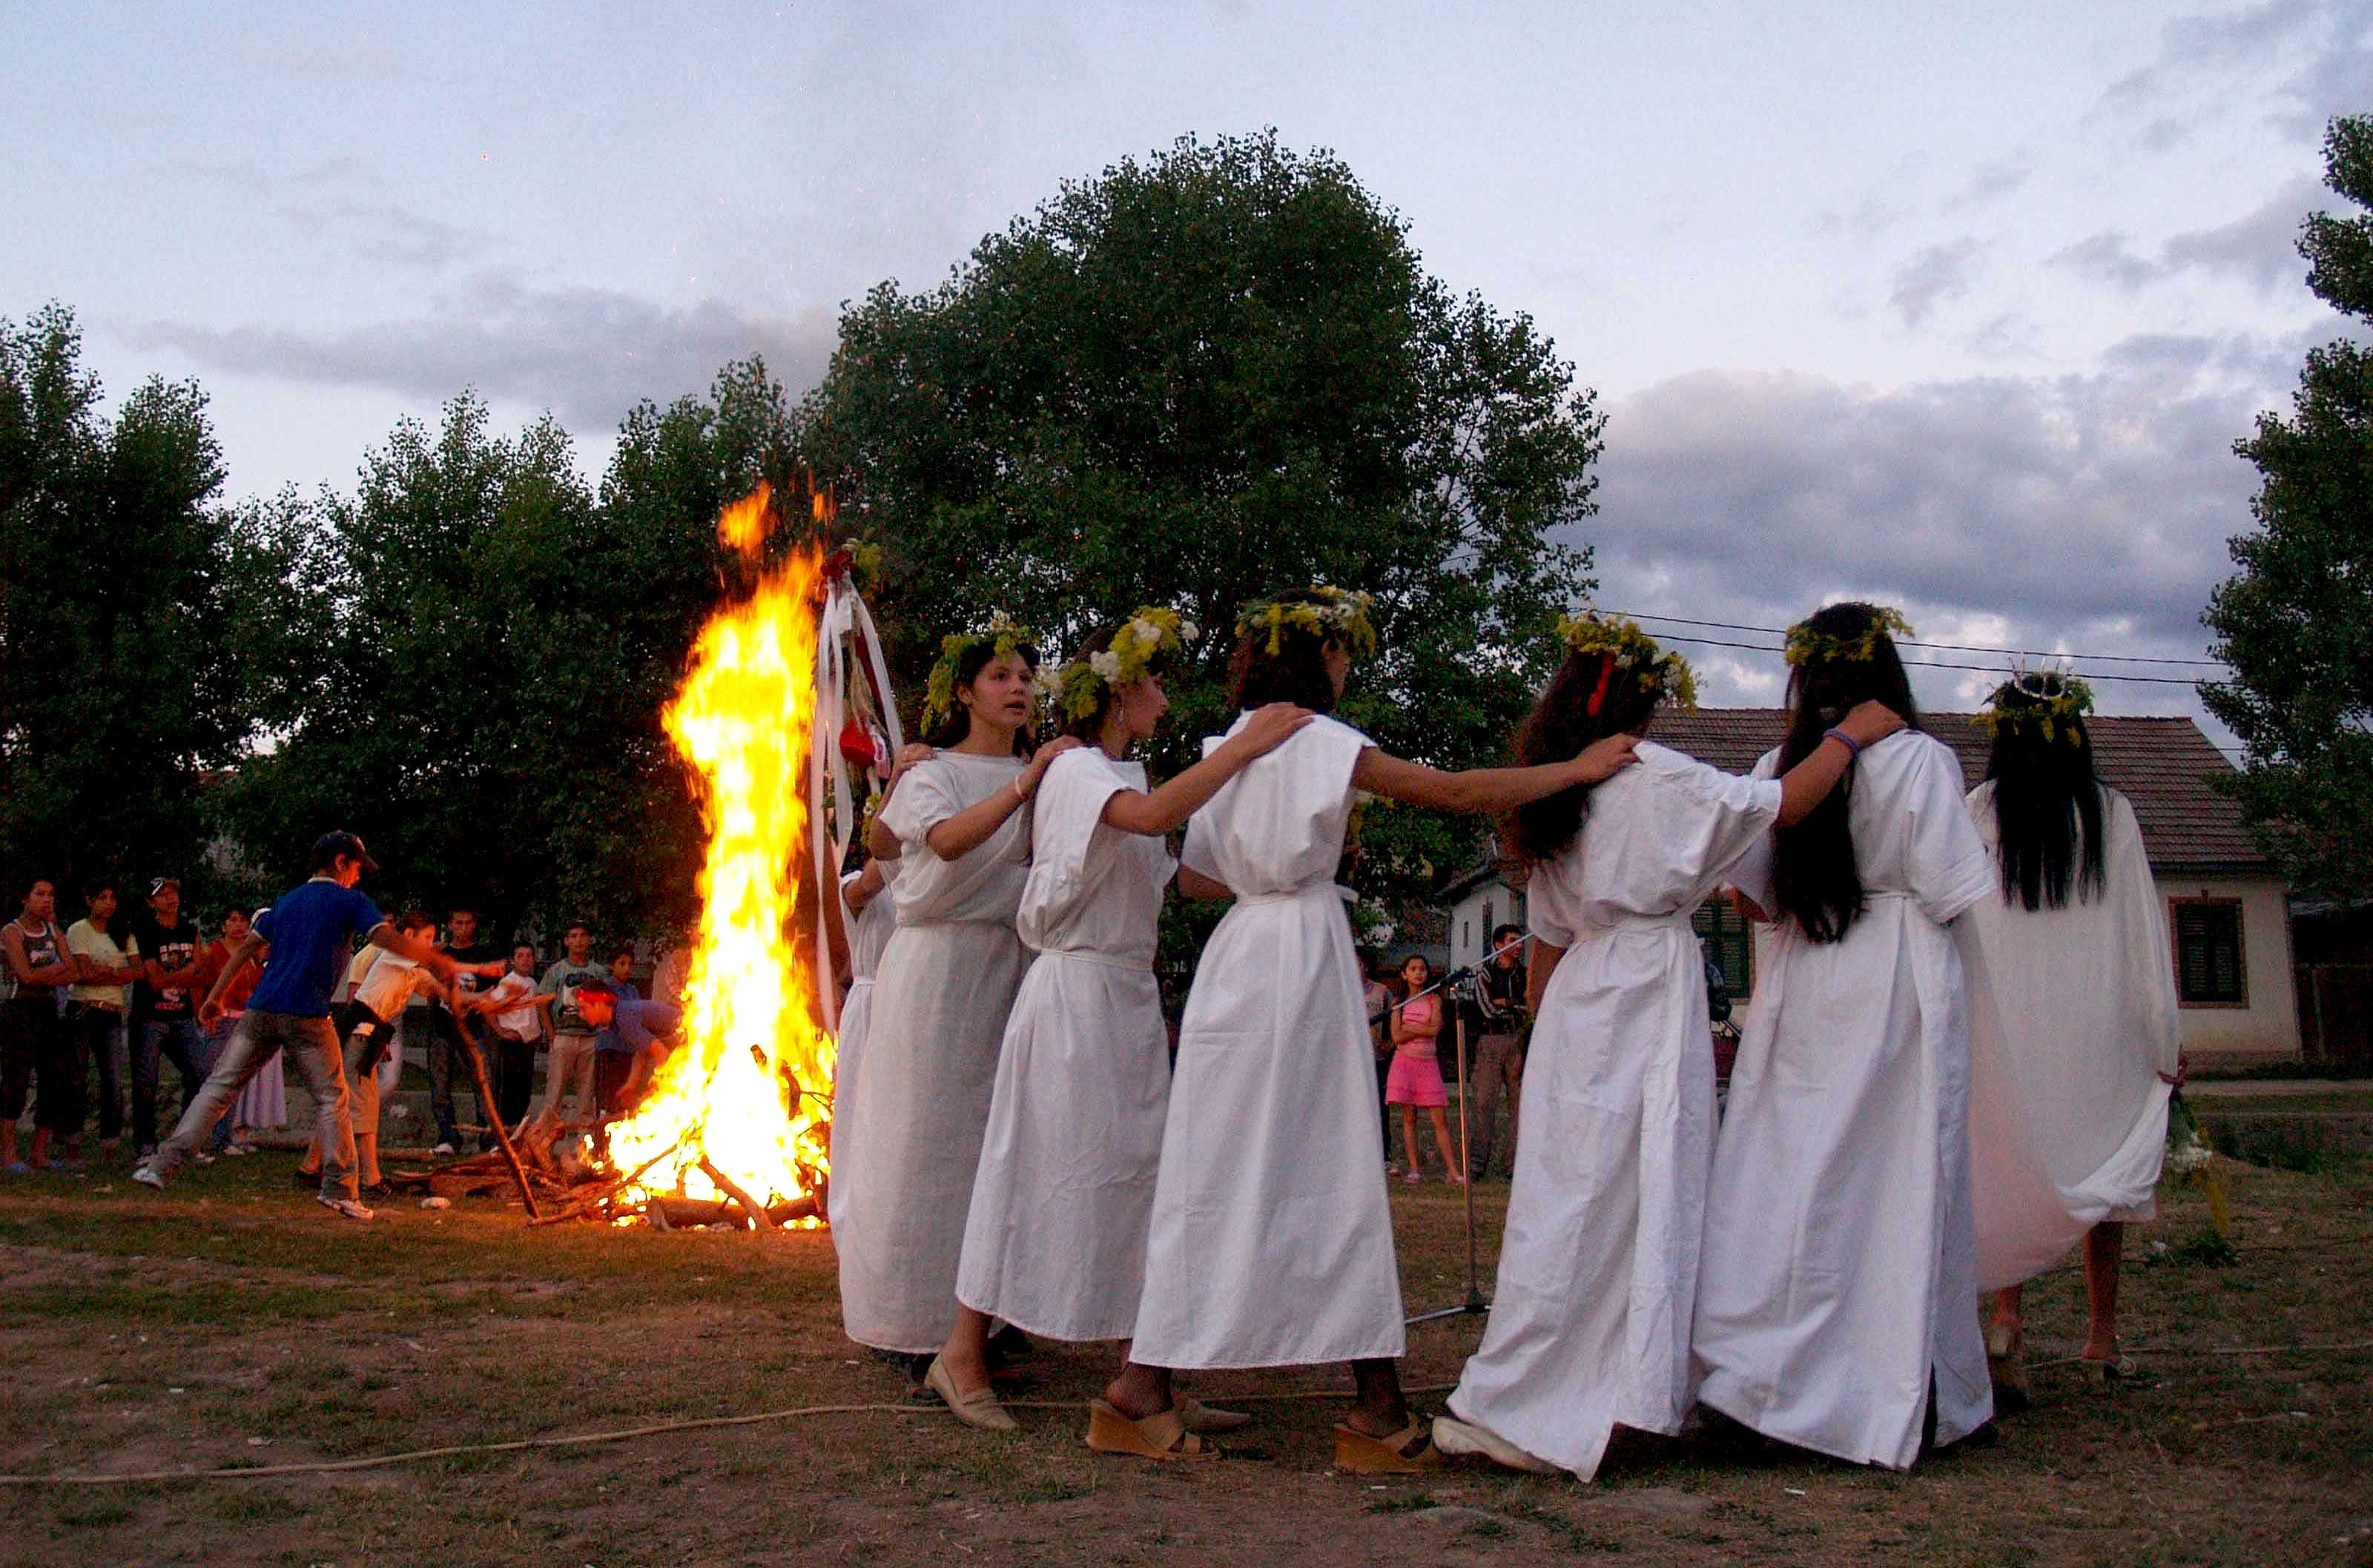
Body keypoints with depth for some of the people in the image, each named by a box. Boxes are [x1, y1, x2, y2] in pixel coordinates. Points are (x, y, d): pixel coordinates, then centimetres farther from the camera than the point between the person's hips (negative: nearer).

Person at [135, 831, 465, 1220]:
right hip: (307, 1015, -5)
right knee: (331, 1098, 3)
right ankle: (338, 1189, -4)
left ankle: (164, 1165, 2)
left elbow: (246, 947, 21)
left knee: (219, 1086, 8)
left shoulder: (285, 901, 21)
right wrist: (437, 962, -1)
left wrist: (215, 997, 24)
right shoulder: (349, 901, 3)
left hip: (261, 1011, 5)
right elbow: (390, 939, -9)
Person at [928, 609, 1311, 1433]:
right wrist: (1244, 746, -31)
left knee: (1139, 1177, 5)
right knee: (1051, 1172, -3)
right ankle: (962, 1355, 10)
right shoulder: (1077, 771, -12)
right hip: (1076, 993, -9)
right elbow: (1155, 815, -31)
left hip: (1130, 997, 9)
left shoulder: (1122, 774, 17)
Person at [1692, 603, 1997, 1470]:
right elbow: (1953, 890, -10)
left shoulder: (1777, 766, 2)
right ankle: (1899, 1393, 8)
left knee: (1793, 1175, 7)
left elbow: (1749, 892, 4)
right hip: (1900, 986, -3)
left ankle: (1771, 1376, 9)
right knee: (1899, 1181, 2)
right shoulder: (1920, 757, -7)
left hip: (1799, 991, 3)